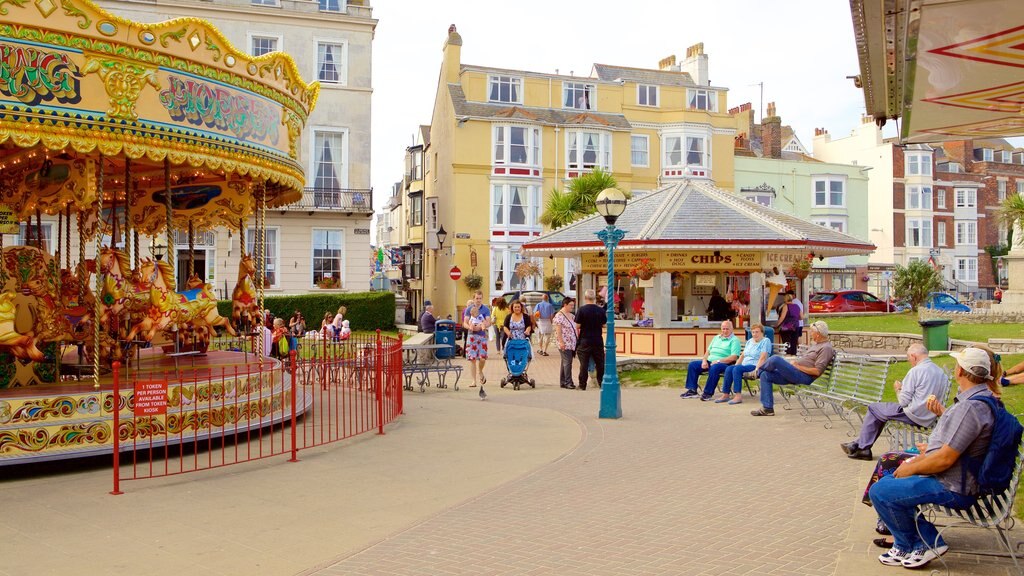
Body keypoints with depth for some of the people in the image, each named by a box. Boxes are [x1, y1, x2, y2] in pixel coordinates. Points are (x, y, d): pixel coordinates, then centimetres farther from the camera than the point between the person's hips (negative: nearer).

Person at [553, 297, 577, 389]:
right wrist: (561, 342, -21)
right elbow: (558, 330, -15)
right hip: (564, 344, -8)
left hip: (572, 343, 8)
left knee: (565, 362, 10)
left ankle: (562, 382, 14)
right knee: (567, 362, -10)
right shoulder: (559, 315, -10)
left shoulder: (571, 316, 16)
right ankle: (568, 382, -7)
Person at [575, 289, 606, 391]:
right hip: (598, 340, 3)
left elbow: (577, 326, -11)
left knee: (584, 363, 4)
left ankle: (582, 384, 9)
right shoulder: (601, 310, -2)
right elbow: (604, 325, 7)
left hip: (584, 341, -2)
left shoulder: (582, 309, -12)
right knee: (600, 362, 13)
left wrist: (578, 333, 8)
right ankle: (601, 382, 18)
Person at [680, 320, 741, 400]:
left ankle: (708, 393, -31)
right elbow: (708, 351, 21)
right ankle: (692, 390, -10)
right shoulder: (716, 338, 22)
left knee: (714, 368, -39)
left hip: (724, 363, -7)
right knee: (692, 365, -9)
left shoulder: (734, 340, -1)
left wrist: (718, 361, -21)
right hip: (710, 361, 7)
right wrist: (704, 360, 1)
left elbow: (733, 357, -13)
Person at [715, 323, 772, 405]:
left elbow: (763, 358, -14)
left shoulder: (765, 341, -2)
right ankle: (725, 395, -21)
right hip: (745, 365, 7)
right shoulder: (749, 341, 22)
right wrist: (735, 365, 9)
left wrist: (756, 369, -25)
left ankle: (738, 396, -34)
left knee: (737, 369, -30)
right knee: (729, 369, -18)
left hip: (755, 366, -7)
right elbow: (742, 356, 22)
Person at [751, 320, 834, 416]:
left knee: (775, 359, -24)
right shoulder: (816, 344, 21)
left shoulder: (826, 348, -11)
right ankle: (767, 408, -4)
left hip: (804, 377, -11)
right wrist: (795, 362, 11)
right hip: (795, 373, 11)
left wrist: (798, 367, -15)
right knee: (765, 375, -1)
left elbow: (817, 371, -19)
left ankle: (758, 371, 10)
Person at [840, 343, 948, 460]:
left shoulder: (916, 370, -16)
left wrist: (898, 389, 4)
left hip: (914, 416, -9)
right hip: (930, 419, 9)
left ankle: (862, 448, 15)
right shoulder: (941, 372, 9)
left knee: (873, 408, 10)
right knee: (879, 411, 23)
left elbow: (904, 401, -16)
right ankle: (862, 446, 26)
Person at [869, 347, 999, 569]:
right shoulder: (979, 398, 8)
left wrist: (912, 469, -11)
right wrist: (918, 459, 10)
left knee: (880, 492, -14)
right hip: (953, 480, 11)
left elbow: (945, 458, -27)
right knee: (887, 481, 19)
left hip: (952, 489, -11)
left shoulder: (971, 407, -26)